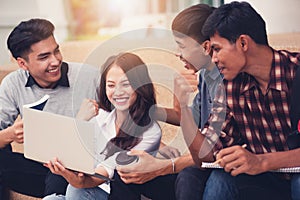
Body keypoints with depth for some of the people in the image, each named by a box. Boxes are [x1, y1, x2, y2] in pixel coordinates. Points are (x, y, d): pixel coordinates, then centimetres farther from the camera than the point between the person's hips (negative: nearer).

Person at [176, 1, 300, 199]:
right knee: (219, 180, -23)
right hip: (267, 182, 4)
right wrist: (182, 104, -11)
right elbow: (206, 153, 0)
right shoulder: (230, 88, 2)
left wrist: (261, 161, -37)